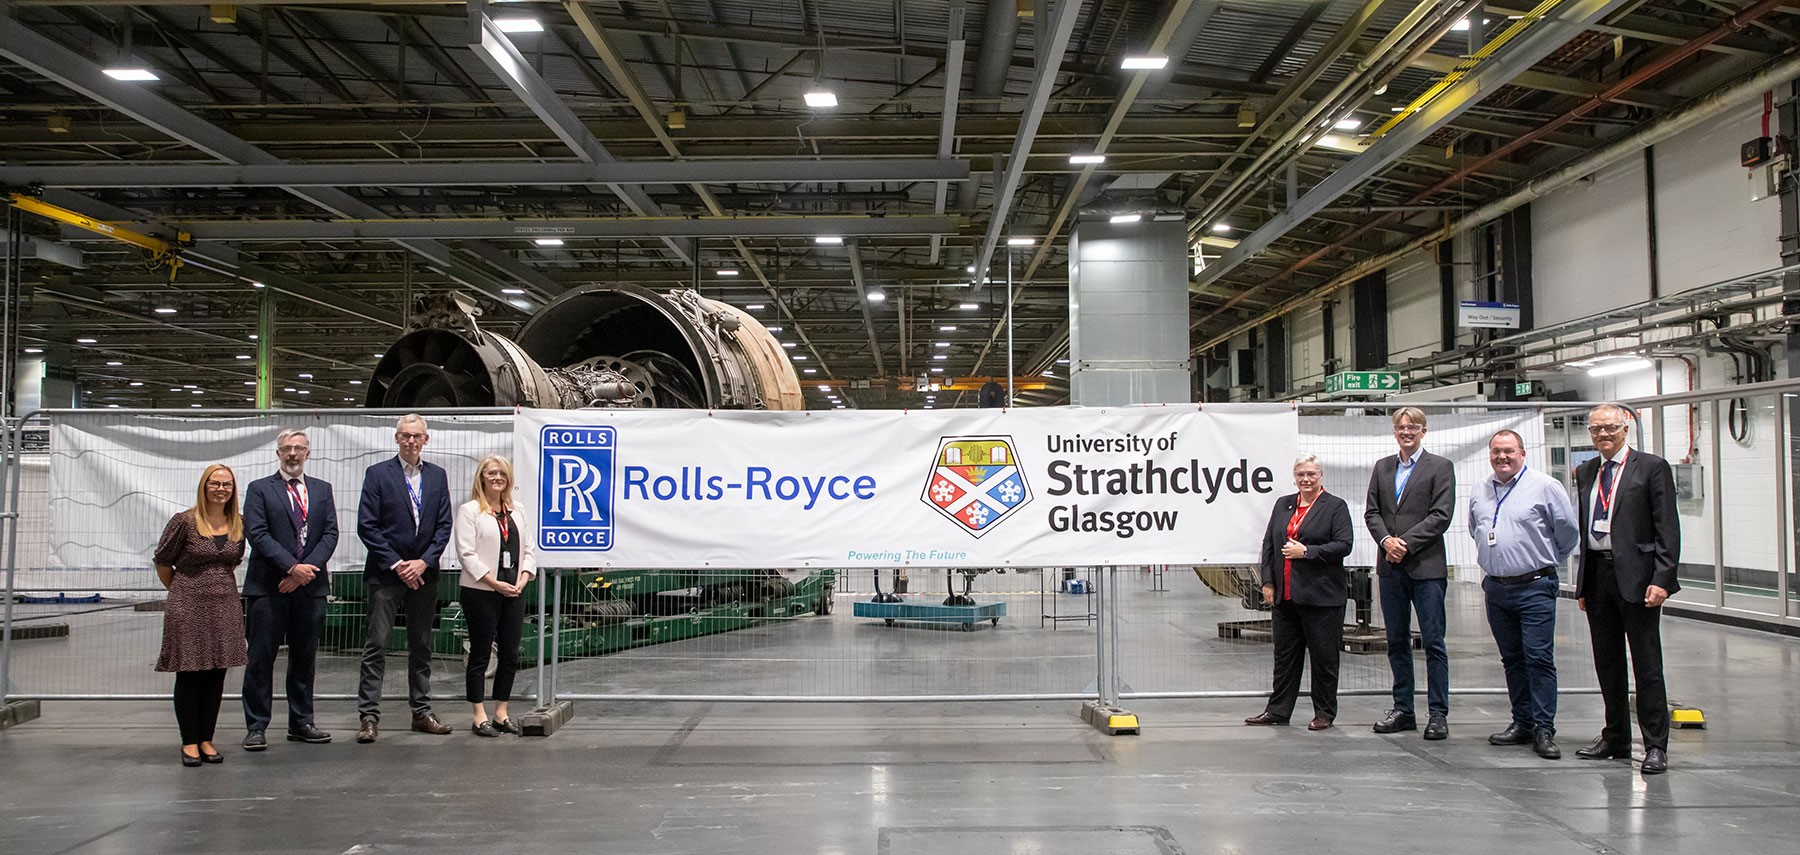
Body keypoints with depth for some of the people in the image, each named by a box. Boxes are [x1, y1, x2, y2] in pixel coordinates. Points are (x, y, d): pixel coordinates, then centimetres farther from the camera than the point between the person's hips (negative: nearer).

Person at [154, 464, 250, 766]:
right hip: (189, 608, -4)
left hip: (225, 607, 4)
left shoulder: (238, 525, 6)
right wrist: (179, 591, 10)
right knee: (189, 675, 1)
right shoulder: (184, 521, -8)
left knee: (216, 674, 6)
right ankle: (189, 742, 11)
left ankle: (206, 739, 16)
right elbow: (162, 561, 2)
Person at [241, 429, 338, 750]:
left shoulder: (322, 490, 13)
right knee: (261, 658, 0)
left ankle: (301, 723, 19)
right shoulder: (260, 489, 3)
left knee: (305, 657, 10)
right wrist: (292, 567, -16)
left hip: (311, 585, 3)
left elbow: (330, 533, 5)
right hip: (268, 587, -3)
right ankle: (256, 727, 7)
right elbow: (257, 534, -7)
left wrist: (308, 568, -10)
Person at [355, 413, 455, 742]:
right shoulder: (378, 474, -1)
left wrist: (423, 562, -7)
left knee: (421, 646, 10)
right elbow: (366, 526, -6)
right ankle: (369, 715, 2)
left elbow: (444, 526, 6)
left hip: (423, 574, 4)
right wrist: (396, 564, -12)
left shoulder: (437, 475, 9)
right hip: (385, 574, -4)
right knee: (376, 645, -3)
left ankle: (422, 712, 18)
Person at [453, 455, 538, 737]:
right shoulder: (470, 510, -4)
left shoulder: (516, 512, 15)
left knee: (511, 654, 7)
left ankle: (501, 713, 18)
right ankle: (479, 716, 10)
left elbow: (528, 550, 14)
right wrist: (495, 583, -16)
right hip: (481, 592, -6)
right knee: (480, 653, 2)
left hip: (513, 593, 6)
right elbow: (466, 552, -11)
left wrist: (523, 580, -3)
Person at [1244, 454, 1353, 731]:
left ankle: (1324, 713, 15)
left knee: (1323, 656, 3)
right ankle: (1278, 710, 17)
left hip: (1322, 596, -5)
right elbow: (1268, 544, 13)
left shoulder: (1336, 506, -1)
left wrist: (1307, 551, -16)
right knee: (1284, 655, 10)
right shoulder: (1283, 504, 14)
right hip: (1285, 594, 5)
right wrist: (1268, 582, 5)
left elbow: (1343, 545, -10)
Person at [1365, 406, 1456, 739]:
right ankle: (1403, 710, 18)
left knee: (1433, 642, -2)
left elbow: (1440, 515, -9)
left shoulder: (1440, 467, 0)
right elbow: (1371, 511, 10)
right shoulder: (1382, 467, 14)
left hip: (1426, 565, -5)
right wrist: (1386, 540, -8)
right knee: (1396, 642, 10)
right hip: (1391, 567, 5)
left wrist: (1406, 543, -15)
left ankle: (1438, 713, 5)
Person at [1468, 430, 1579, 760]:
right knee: (1512, 659, 11)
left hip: (1534, 587, -5)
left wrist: (1546, 561, 10)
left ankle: (1544, 730, -2)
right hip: (1496, 589, 6)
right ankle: (1522, 723, 20)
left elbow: (1568, 531, 0)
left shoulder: (1544, 486, -6)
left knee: (1539, 658, -7)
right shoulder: (1480, 491, 10)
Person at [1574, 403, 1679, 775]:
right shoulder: (1586, 472, 14)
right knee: (1607, 664, 12)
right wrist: (1582, 582, 13)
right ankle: (1615, 739, 23)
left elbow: (1667, 527, -7)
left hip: (1635, 575, -6)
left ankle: (1656, 746, 7)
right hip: (1597, 574, 6)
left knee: (1647, 664, -1)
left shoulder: (1652, 467, -3)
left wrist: (1661, 578, -16)